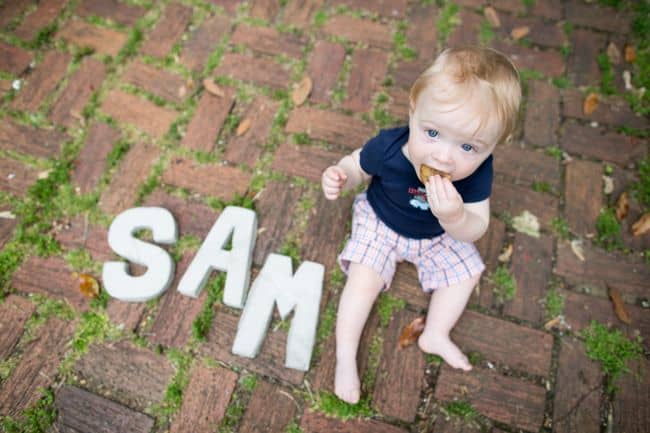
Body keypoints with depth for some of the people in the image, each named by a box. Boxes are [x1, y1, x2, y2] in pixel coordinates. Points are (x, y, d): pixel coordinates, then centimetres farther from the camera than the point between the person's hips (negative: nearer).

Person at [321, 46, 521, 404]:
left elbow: (475, 230, -29)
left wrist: (454, 217, -52)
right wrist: (340, 177, -37)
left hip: (439, 234, 3)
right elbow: (358, 164, -14)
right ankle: (345, 355, -1)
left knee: (466, 271, 4)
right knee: (364, 279, -17)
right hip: (380, 223, -3)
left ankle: (435, 335, 21)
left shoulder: (477, 171, -31)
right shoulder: (388, 147, -35)